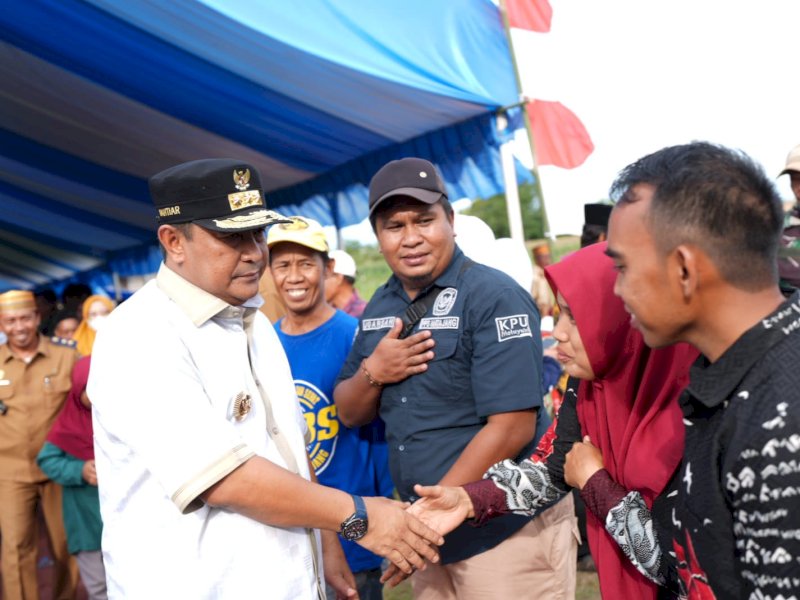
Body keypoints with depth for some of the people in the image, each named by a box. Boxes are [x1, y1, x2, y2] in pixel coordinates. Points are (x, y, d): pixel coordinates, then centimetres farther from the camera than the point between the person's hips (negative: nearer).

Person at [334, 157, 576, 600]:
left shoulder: (494, 297, -14)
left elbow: (512, 427, -20)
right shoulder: (379, 309, 6)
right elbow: (349, 415, 11)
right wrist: (372, 374, -10)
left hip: (508, 529, -6)